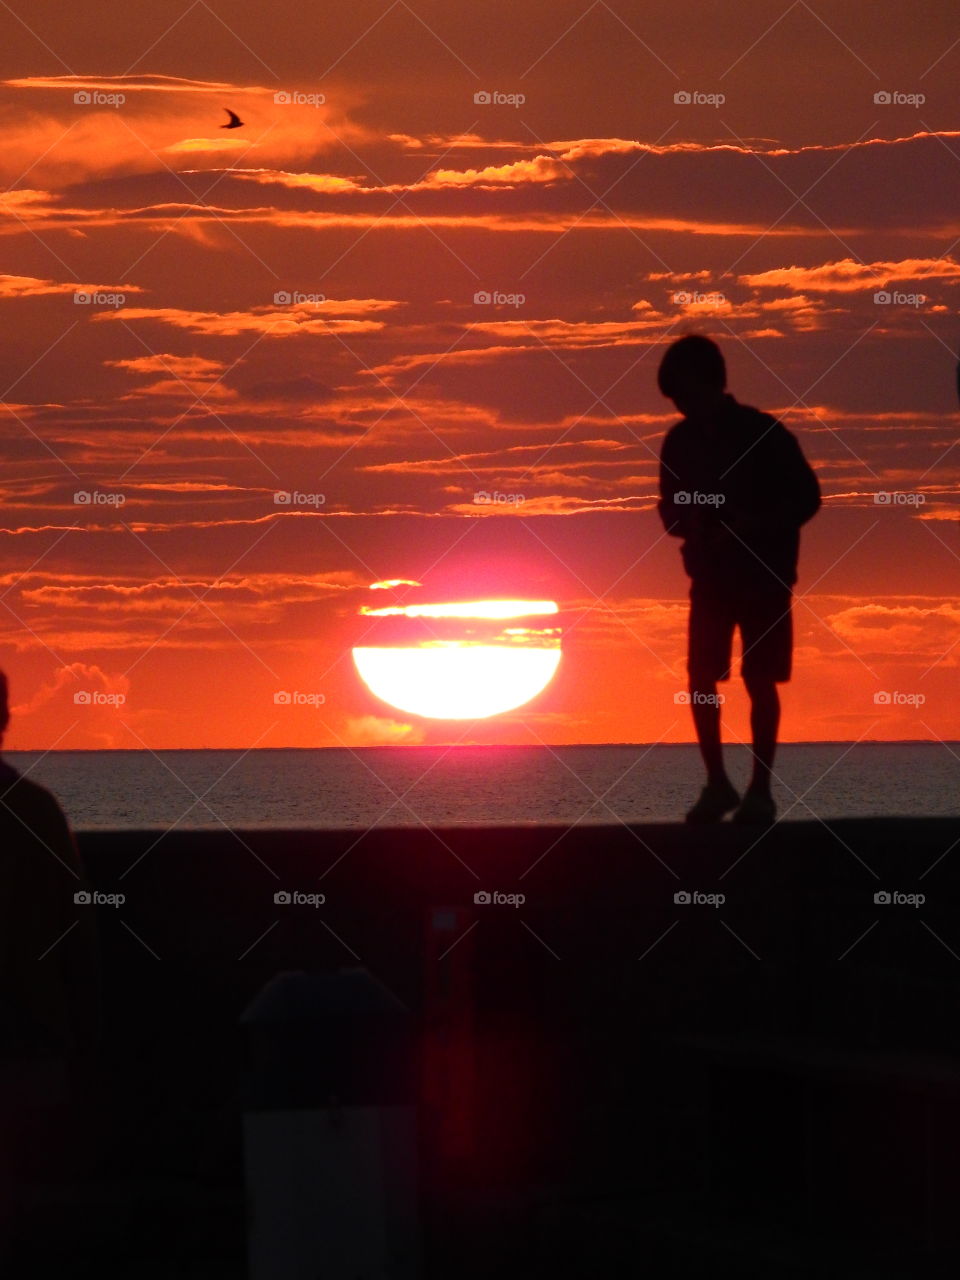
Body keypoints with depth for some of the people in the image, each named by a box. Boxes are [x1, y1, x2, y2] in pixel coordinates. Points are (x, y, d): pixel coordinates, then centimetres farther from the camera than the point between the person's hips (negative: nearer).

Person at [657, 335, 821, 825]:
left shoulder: (764, 434, -12)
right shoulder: (679, 442, 2)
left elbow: (806, 498, -10)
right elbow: (670, 505, 12)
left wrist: (753, 524, -23)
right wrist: (683, 522, -12)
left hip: (764, 574, -4)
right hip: (710, 577, 4)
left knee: (759, 679, -4)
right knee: (700, 679, -3)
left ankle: (760, 792, 2)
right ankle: (717, 783, 10)